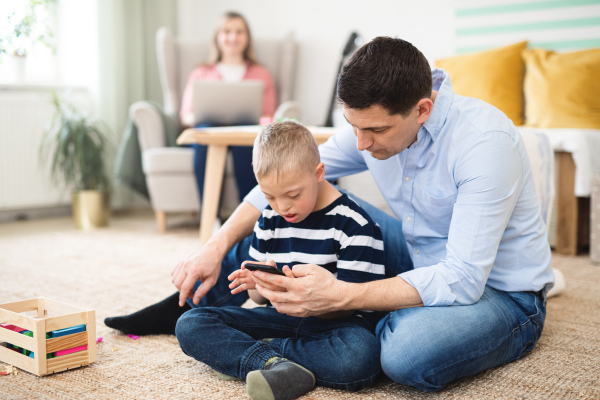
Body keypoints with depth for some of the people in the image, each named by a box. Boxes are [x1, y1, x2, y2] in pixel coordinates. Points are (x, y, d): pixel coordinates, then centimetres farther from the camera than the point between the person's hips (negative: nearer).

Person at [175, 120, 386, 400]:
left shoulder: (355, 226, -11)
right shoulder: (269, 220, 7)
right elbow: (259, 297, 11)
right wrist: (257, 284, -14)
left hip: (333, 322, -4)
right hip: (281, 317, 5)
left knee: (359, 356, -40)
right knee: (190, 324, -12)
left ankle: (258, 350, -20)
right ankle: (275, 365, -34)